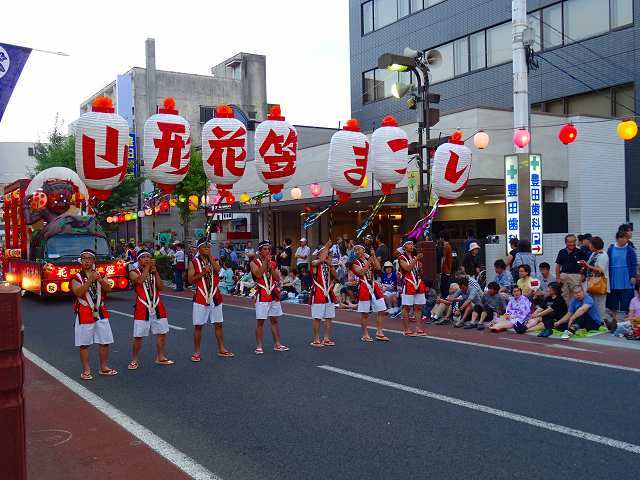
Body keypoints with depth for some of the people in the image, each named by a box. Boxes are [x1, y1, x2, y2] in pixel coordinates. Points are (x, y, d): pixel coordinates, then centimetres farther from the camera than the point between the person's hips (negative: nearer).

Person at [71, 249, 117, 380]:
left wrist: (100, 280, -22)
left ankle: (104, 367, 21)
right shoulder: (77, 278, -1)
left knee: (105, 342, 8)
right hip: (84, 314, -3)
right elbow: (78, 293, -18)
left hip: (101, 313, 3)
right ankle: (86, 370, 10)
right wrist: (90, 280, -23)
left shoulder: (100, 275, 9)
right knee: (84, 344, 1)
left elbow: (108, 289, -7)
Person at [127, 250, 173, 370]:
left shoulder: (154, 271, 14)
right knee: (138, 336, -4)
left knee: (162, 332, 8)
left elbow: (160, 287, 2)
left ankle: (160, 357, 22)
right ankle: (134, 360, 8)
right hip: (142, 308, -5)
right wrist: (147, 266, -16)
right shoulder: (134, 272, 0)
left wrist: (155, 272, -5)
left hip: (157, 307, 5)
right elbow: (140, 280, -22)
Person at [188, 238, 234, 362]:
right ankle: (197, 352, 9)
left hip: (215, 297, 3)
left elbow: (217, 270, -14)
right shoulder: (194, 262, 0)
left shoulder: (215, 260, 8)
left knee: (218, 324, 8)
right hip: (201, 297, -3)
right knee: (198, 325, 1)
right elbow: (190, 280, -8)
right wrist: (202, 272, -18)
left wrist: (210, 257, -13)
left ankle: (222, 349, 17)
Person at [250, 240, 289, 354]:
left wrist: (271, 268, -8)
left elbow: (278, 279, 5)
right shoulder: (254, 262, -1)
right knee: (260, 321, -3)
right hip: (262, 295, -5)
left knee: (274, 320, 10)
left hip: (274, 294, 5)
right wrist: (265, 261, -19)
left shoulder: (273, 263, 13)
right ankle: (259, 346, 2)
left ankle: (277, 344, 17)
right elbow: (258, 274, -20)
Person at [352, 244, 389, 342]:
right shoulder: (355, 262, -1)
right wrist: (368, 262, -17)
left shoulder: (370, 259, 13)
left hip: (374, 286, 5)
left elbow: (378, 267, -5)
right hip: (364, 288, -5)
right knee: (364, 313, 0)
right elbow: (361, 272, -18)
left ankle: (379, 332, 15)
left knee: (381, 310, 5)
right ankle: (365, 335, 9)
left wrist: (373, 256, -8)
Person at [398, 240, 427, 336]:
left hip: (419, 284, 7)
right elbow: (408, 268, -16)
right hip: (408, 285, -6)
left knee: (418, 307, 6)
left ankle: (419, 328, 9)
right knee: (406, 308, -3)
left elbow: (419, 270, 15)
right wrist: (416, 259, -21)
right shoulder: (402, 258, -1)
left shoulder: (415, 258, 19)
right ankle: (407, 330, 0)